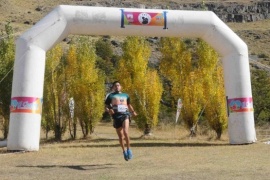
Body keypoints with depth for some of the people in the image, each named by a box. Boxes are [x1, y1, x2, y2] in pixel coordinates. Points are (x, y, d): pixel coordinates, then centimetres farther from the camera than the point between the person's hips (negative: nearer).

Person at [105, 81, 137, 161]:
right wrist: (109, 110, -12)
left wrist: (133, 111, 15)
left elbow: (129, 105, 32)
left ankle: (128, 149, -12)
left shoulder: (125, 95, 20)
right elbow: (106, 106, 9)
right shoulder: (111, 96, 13)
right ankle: (124, 151, 24)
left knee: (125, 131, -24)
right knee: (120, 136, 5)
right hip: (116, 116, 0)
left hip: (125, 114, 0)